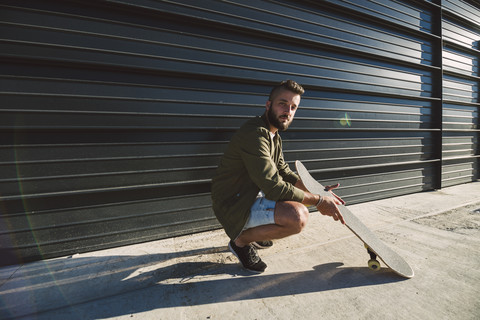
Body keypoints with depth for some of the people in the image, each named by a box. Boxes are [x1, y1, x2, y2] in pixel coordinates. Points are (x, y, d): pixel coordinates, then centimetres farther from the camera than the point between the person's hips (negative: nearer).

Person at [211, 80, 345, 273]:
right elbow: (274, 187, -27)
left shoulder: (274, 136, 10)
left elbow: (284, 173, 13)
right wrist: (318, 201, -18)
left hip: (252, 195, 10)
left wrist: (318, 191, 3)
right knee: (297, 217, -28)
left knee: (303, 199, 18)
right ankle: (241, 241, -3)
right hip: (234, 204, -10)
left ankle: (252, 231, 18)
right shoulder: (255, 134, -23)